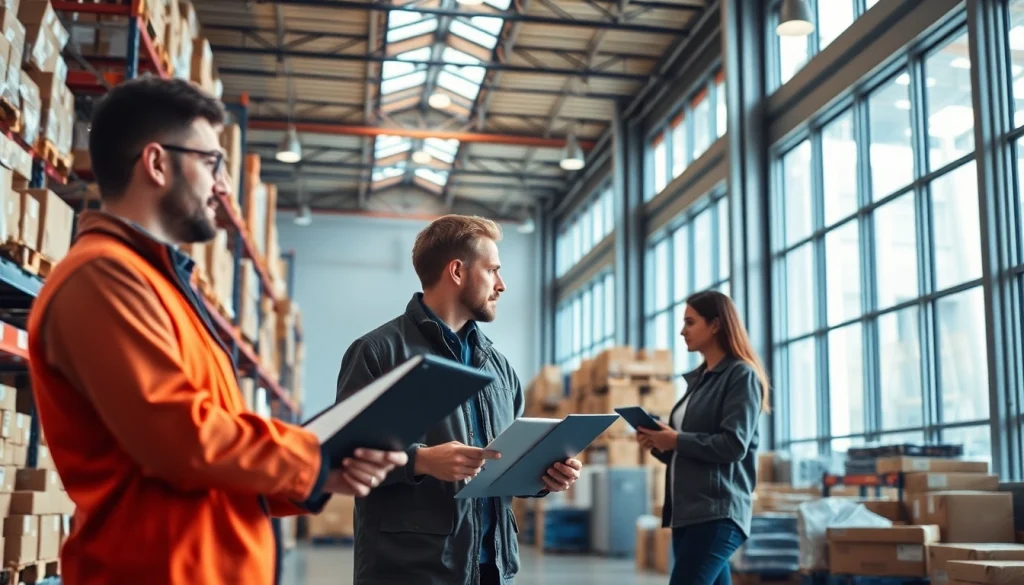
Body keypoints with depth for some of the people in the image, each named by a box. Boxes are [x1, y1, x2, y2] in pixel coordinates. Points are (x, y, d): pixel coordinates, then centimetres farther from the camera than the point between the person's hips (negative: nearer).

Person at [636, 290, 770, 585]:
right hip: (686, 510, 8)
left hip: (718, 511, -8)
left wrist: (677, 440, -12)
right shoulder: (698, 379, 20)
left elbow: (734, 445, -16)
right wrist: (659, 444, 3)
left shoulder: (741, 375, -4)